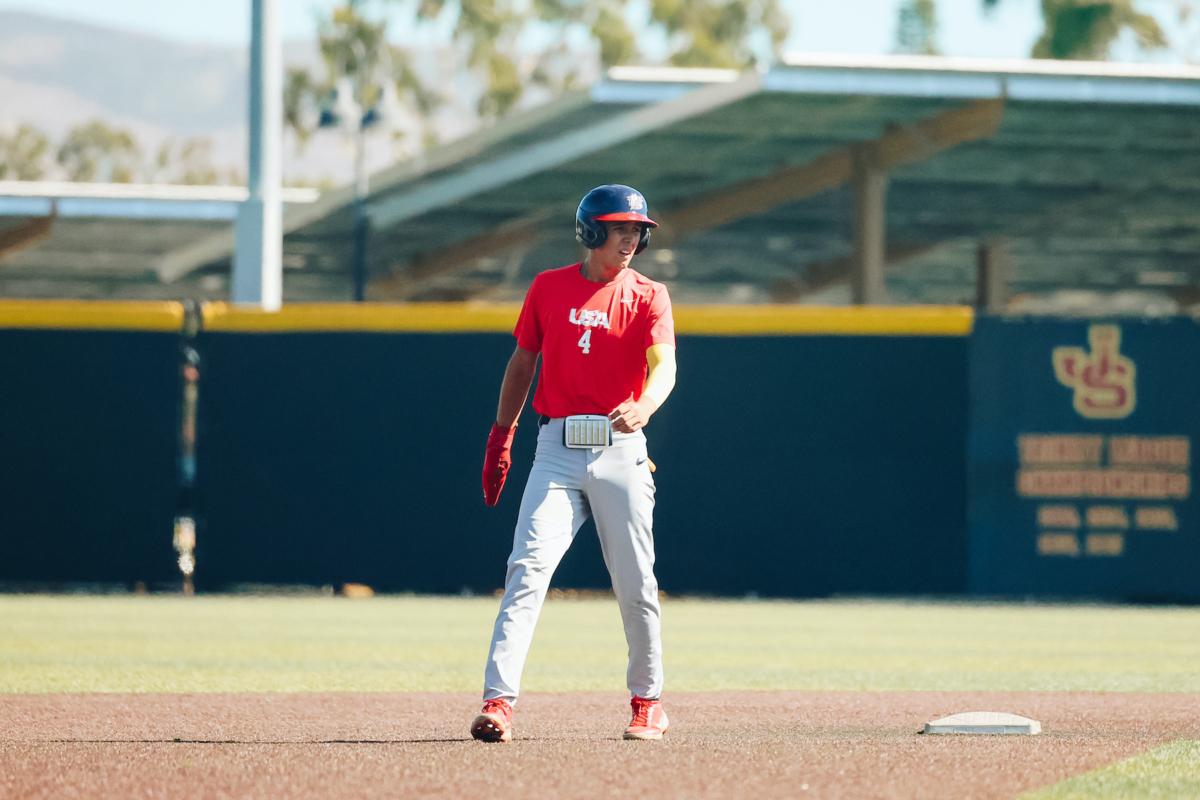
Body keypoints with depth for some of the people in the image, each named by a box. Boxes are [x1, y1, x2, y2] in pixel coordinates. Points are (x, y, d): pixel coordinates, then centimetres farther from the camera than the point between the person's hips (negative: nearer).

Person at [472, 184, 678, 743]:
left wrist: (643, 407, -36)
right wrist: (500, 438, 12)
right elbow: (521, 365, 16)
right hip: (557, 450, 1)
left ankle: (647, 701, 23)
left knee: (635, 584, 4)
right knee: (528, 570, -13)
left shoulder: (647, 297, 1)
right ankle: (498, 701, -21)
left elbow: (664, 365, -15)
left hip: (620, 450, -1)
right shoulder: (549, 288, 8)